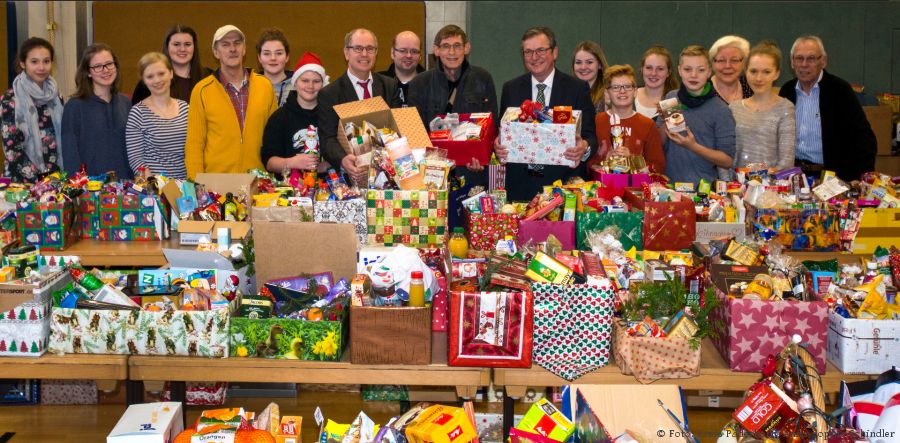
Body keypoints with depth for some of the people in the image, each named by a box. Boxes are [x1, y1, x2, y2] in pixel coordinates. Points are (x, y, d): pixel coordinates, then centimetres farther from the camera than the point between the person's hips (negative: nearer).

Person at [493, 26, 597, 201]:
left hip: (564, 183, -2)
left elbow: (590, 135, -2)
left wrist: (585, 148, -25)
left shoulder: (578, 88, 1)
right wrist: (498, 146, -14)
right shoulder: (511, 89, 8)